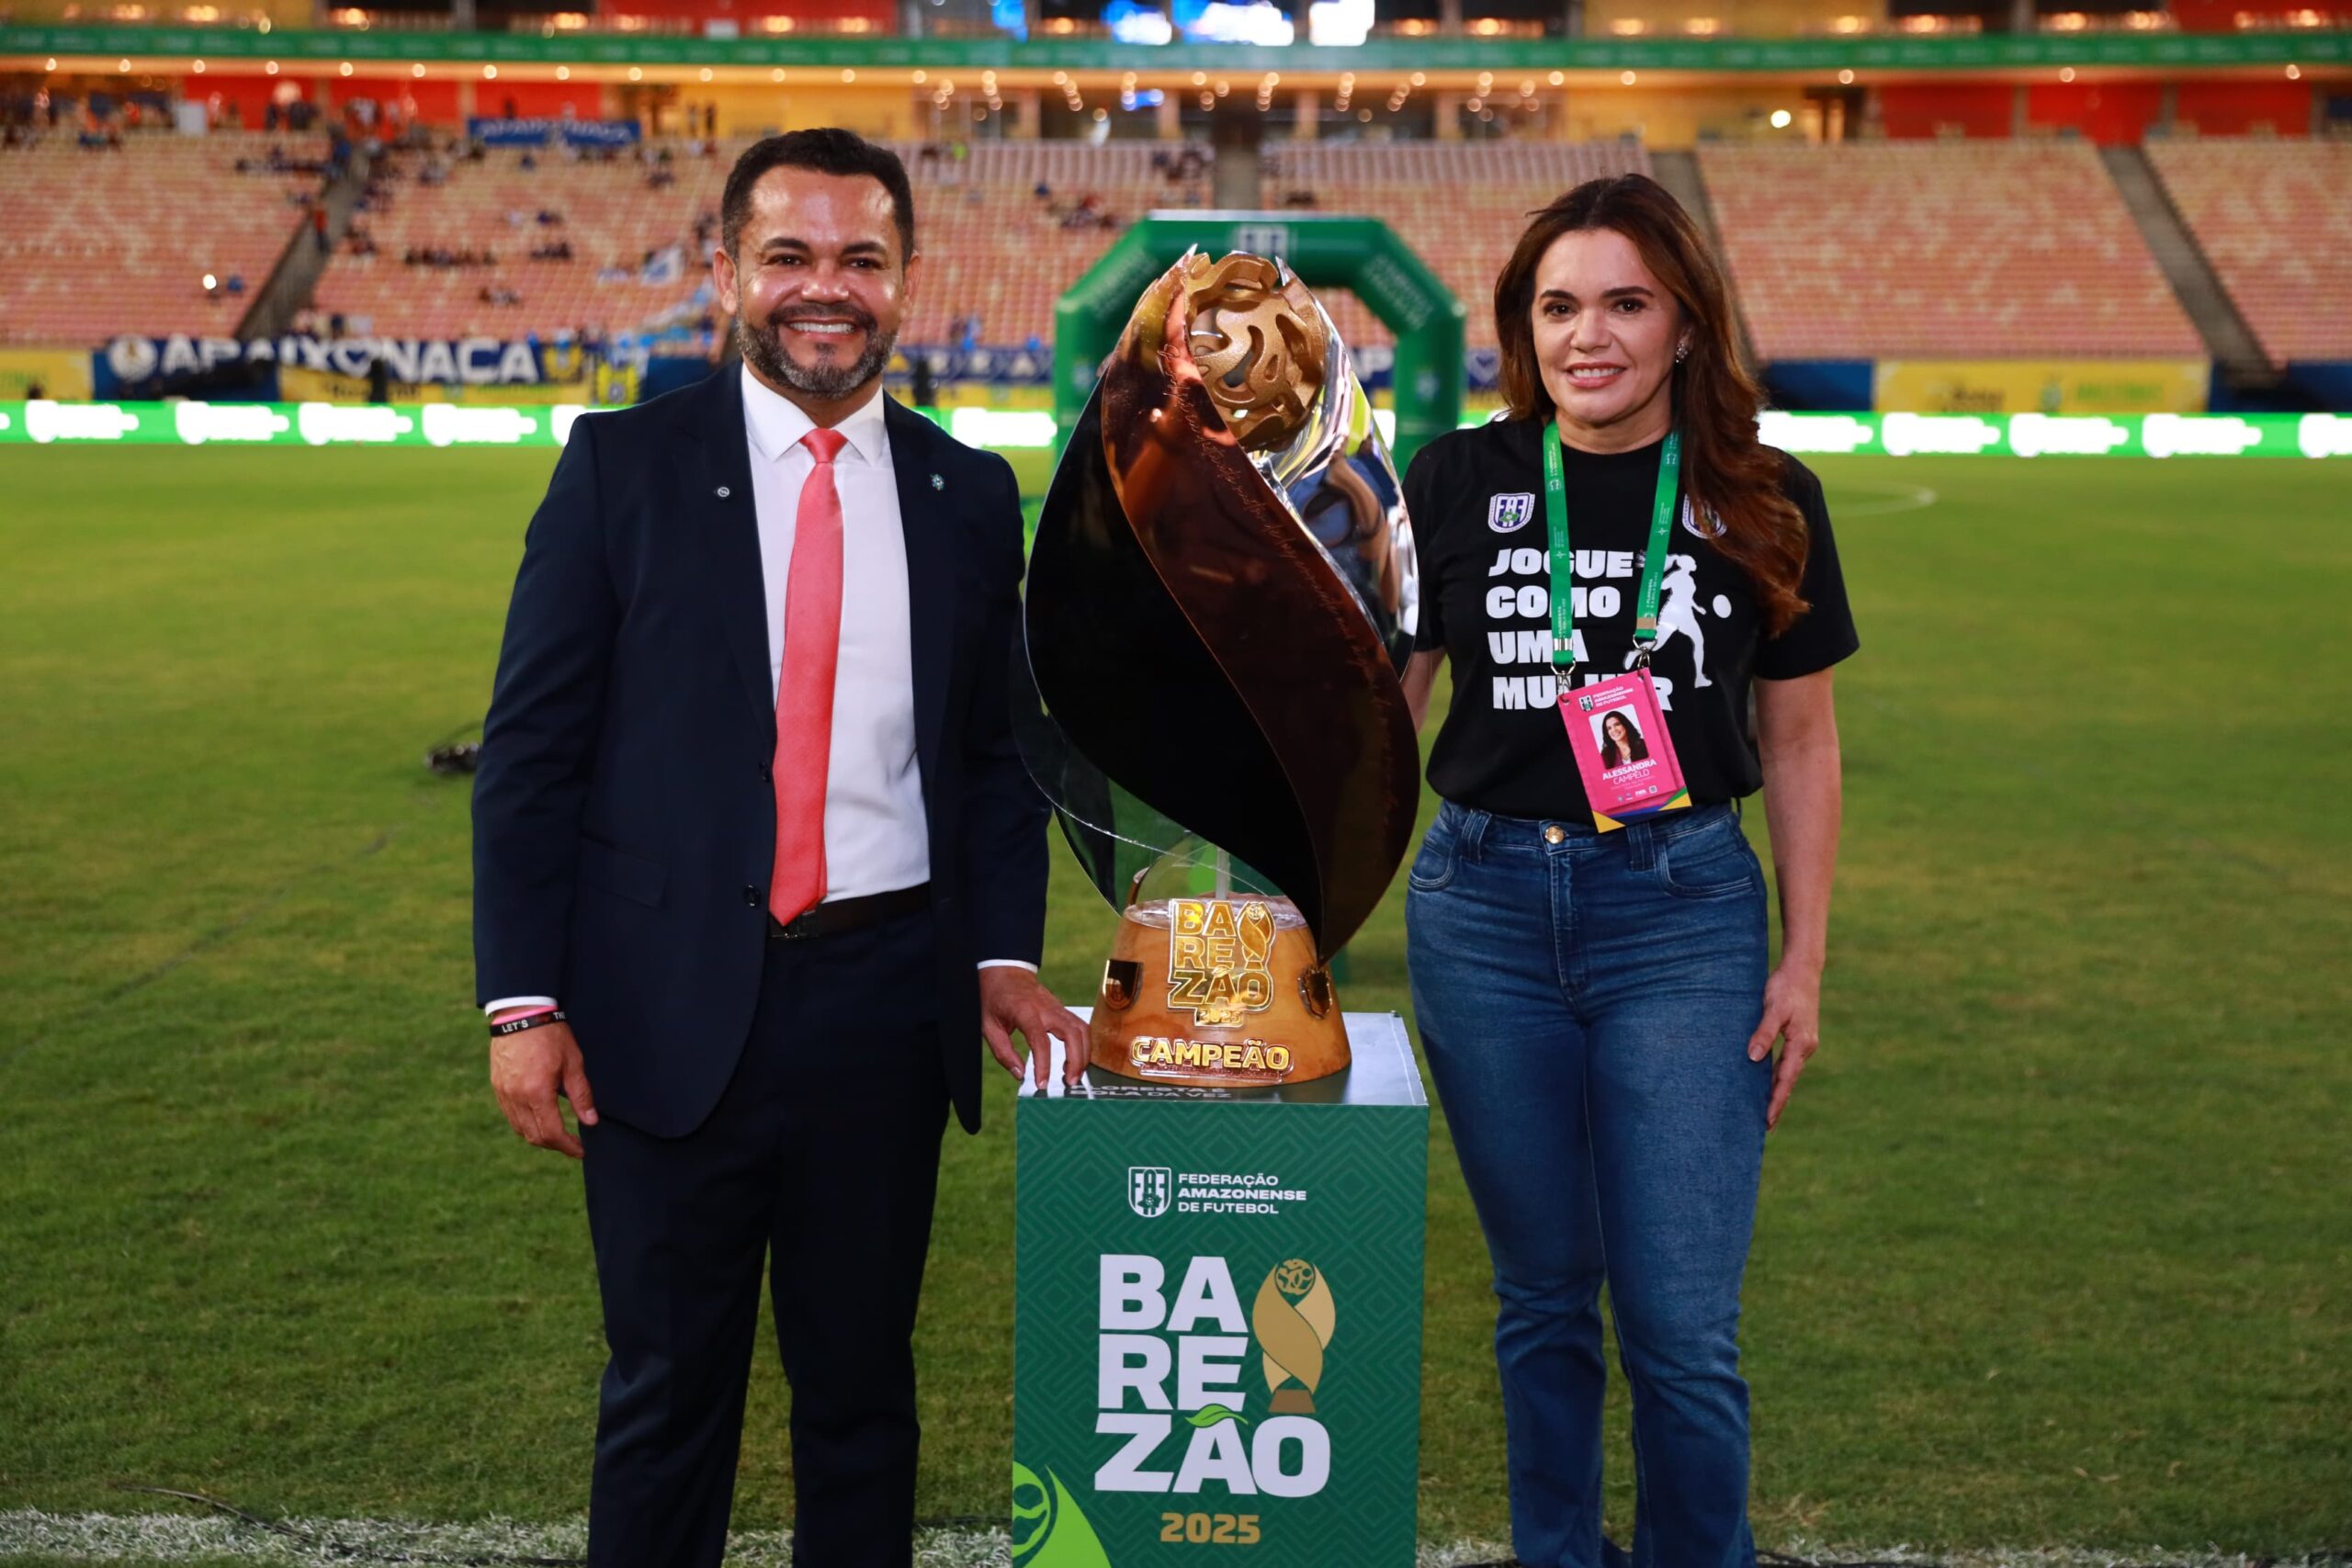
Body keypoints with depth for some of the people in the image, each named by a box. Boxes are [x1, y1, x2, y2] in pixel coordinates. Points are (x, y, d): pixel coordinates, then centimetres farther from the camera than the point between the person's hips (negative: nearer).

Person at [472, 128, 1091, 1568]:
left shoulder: (969, 496, 6)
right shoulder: (625, 466, -1)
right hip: (675, 1007, -2)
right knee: (667, 1389, 11)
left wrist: (1004, 953, -1)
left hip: (889, 1002, 2)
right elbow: (532, 745, -2)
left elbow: (1000, 750, 13)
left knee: (864, 1381, 15)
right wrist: (524, 1000, -8)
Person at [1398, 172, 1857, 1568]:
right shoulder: (1457, 485, 1)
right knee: (1543, 1295, 13)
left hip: (1683, 913, -1)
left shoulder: (1765, 502, 0)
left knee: (1683, 1325, -2)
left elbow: (1800, 745, 6)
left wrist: (1804, 963, 4)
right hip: (1486, 911, 1)